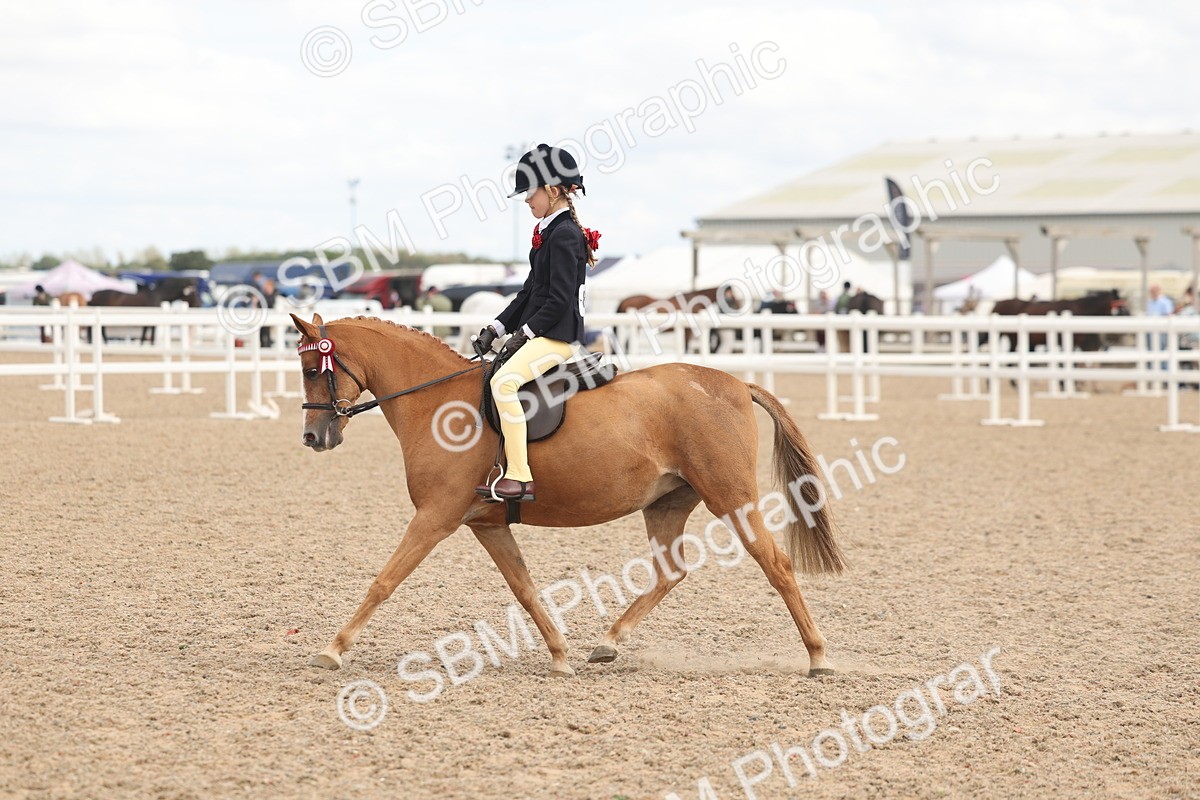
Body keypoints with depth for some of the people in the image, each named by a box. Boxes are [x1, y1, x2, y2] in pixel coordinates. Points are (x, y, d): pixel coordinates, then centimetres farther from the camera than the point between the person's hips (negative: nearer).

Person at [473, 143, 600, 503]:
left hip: (557, 336, -11)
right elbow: (531, 290, 20)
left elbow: (559, 300, -20)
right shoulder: (549, 233, 16)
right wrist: (498, 327, 12)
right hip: (542, 334, 11)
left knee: (504, 380, -29)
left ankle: (519, 478, -31)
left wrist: (524, 333, -17)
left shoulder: (564, 237, -15)